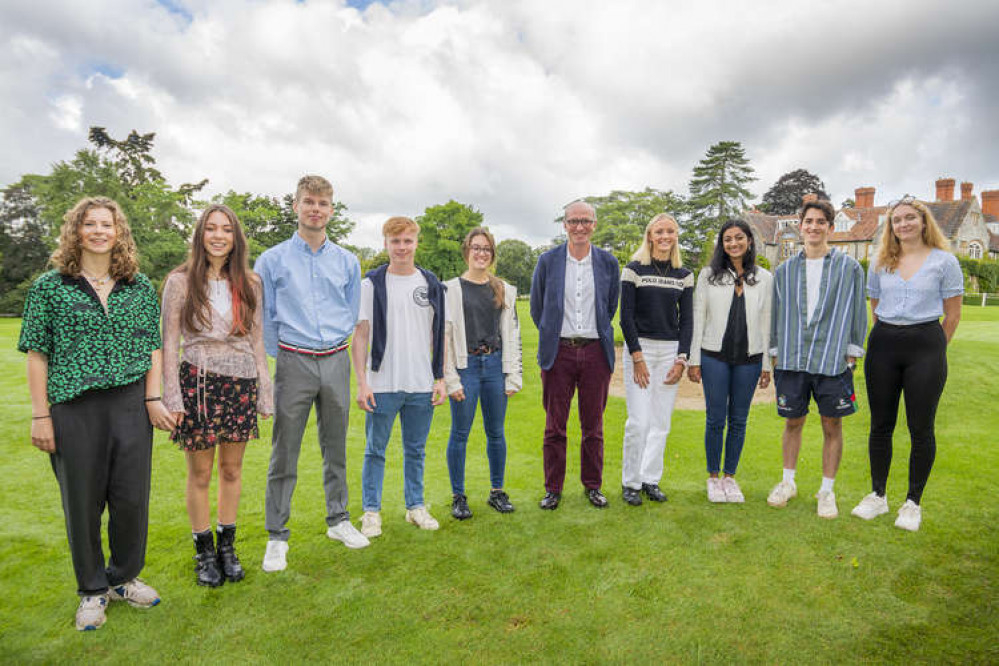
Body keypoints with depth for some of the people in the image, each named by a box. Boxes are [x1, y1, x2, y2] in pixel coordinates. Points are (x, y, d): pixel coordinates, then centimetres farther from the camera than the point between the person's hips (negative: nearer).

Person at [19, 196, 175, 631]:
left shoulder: (140, 286, 7)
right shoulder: (50, 286, 1)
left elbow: (153, 346, 8)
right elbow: (37, 353, 0)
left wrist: (153, 398, -1)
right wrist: (40, 415, -4)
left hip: (131, 404, 2)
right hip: (74, 408, -2)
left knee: (132, 497, 7)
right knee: (83, 502, 9)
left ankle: (124, 578, 31)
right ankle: (92, 590, 29)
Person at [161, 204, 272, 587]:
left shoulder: (249, 284, 7)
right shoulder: (181, 281, 0)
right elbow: (169, 342, -2)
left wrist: (265, 393, 7)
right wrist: (172, 397, -9)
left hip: (241, 383, 2)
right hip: (197, 380, -2)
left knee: (232, 470, 11)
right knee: (200, 473, 7)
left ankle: (227, 545, 28)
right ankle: (204, 551, 25)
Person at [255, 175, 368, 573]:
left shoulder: (348, 262, 9)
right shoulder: (272, 260, 3)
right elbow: (264, 318, 4)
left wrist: (334, 347, 11)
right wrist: (278, 361, 2)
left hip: (335, 361, 3)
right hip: (294, 362, -2)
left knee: (335, 448, 13)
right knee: (284, 454, 1)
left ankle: (338, 520, 28)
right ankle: (277, 536, 15)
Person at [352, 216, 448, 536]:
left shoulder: (431, 284, 8)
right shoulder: (372, 284, 0)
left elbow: (439, 335, 9)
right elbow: (360, 336, -1)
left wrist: (440, 379, 4)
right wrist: (362, 383, -8)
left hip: (421, 386, 2)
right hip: (382, 385, -2)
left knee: (416, 450, 13)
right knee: (375, 451, 7)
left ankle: (415, 506, 27)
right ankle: (371, 512, 20)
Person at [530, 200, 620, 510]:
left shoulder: (608, 262, 4)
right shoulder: (548, 261, 1)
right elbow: (536, 307, 11)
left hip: (595, 352, 1)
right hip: (559, 352, -1)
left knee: (593, 425, 10)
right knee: (554, 426, 5)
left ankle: (593, 486, 25)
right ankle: (553, 489, 18)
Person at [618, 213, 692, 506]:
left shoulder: (684, 275, 9)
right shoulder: (634, 269, -1)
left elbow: (686, 319, 9)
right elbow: (626, 316, -5)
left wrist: (681, 359, -2)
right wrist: (637, 356, -11)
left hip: (671, 352, 4)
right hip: (639, 348, -3)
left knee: (661, 422, 7)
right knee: (638, 421, -5)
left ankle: (650, 479, 21)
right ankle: (630, 482, 11)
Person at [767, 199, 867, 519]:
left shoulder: (850, 268, 2)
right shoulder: (785, 270, 8)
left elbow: (857, 313, 3)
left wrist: (852, 354, 0)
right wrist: (775, 354, 9)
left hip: (833, 360, -2)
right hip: (791, 360, 2)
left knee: (832, 426, 7)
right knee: (792, 422, 12)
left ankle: (827, 490, 22)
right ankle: (788, 482, 29)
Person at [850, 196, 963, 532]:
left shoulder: (944, 261, 1)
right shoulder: (880, 263, 10)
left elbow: (952, 314, 3)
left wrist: (933, 350, 6)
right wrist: (889, 338, 13)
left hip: (925, 345, -3)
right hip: (883, 344, 3)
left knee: (921, 428, 3)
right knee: (880, 425, 7)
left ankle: (912, 502, 17)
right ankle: (878, 495, 21)